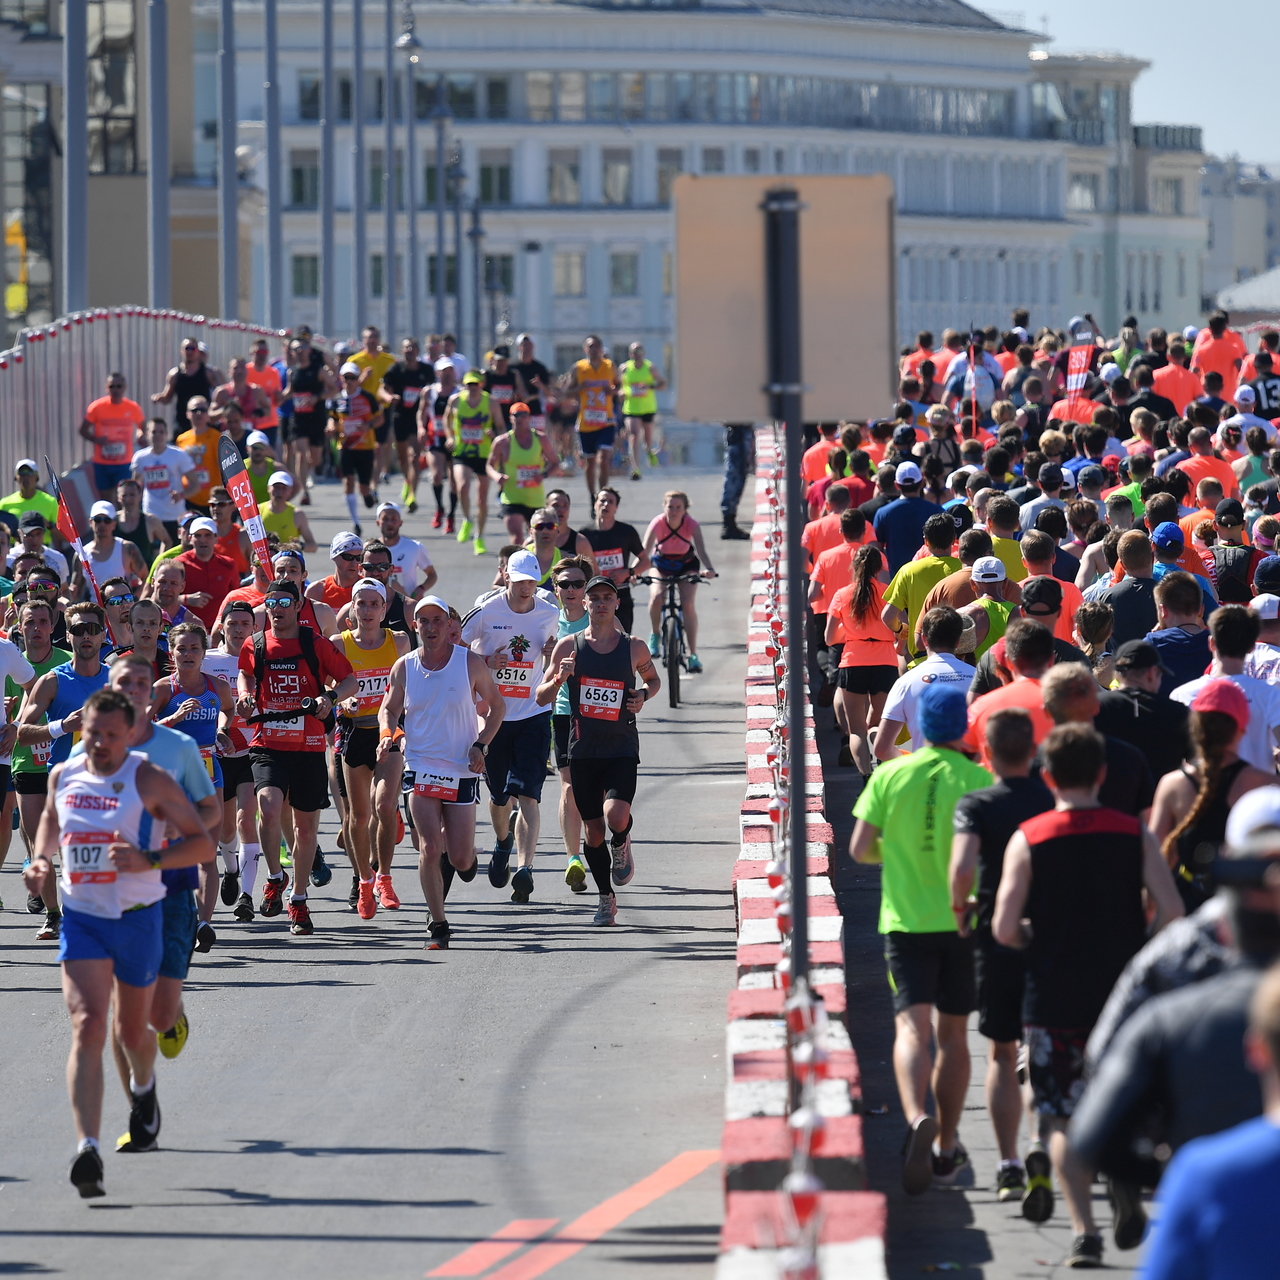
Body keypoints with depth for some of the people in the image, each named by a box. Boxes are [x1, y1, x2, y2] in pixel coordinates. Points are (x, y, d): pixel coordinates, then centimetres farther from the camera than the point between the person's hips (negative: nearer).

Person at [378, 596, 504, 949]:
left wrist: (481, 744, -8)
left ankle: (459, 849, 39)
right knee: (429, 848, -11)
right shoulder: (404, 667, 0)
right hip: (420, 768, 0)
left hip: (463, 771, 0)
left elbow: (497, 705, 6)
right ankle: (438, 925, 0)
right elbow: (389, 709, 14)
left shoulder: (471, 663, -5)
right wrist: (388, 734, -8)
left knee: (461, 859, 1)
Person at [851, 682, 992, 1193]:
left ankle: (917, 1118, -36)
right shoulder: (979, 780, -4)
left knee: (912, 1026, -9)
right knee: (952, 1033, 13)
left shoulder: (889, 776, -1)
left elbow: (860, 848, 0)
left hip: (906, 918, -1)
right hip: (963, 917, 1)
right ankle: (946, 1147, 19)